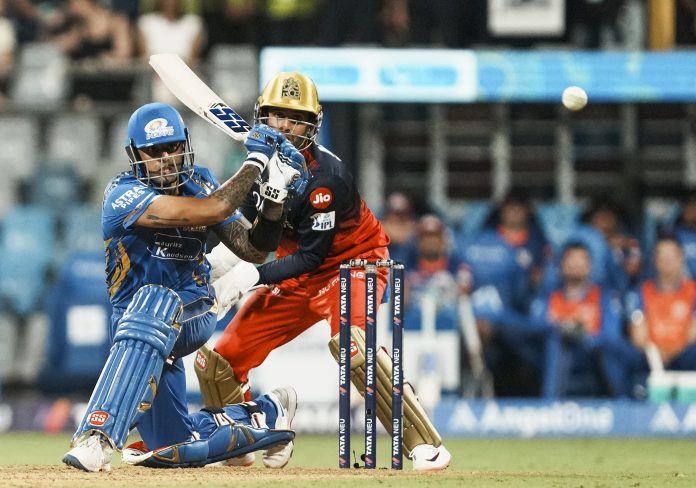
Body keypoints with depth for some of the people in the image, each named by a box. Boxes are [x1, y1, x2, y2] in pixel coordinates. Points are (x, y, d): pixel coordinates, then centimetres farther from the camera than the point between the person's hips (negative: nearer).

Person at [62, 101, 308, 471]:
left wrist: (275, 195, -10)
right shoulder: (123, 194, -14)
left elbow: (253, 250, 4)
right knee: (175, 449, 2)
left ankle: (97, 435, -46)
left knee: (152, 302, -39)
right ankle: (263, 416, 31)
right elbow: (210, 211, -24)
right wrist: (255, 162, -16)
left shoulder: (200, 185, 4)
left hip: (194, 316, 0)